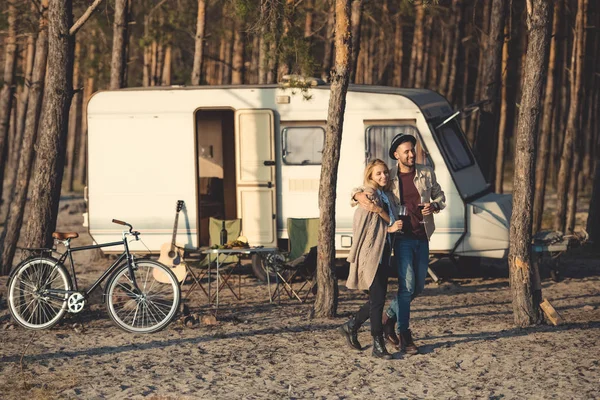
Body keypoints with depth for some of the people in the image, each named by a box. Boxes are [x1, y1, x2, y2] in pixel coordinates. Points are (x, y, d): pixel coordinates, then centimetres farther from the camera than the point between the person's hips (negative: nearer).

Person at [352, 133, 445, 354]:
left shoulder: (426, 173, 6)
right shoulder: (389, 178, 0)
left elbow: (440, 196, 17)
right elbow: (357, 189, 7)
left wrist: (434, 206, -6)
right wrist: (359, 195, -17)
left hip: (422, 238, 4)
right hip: (402, 238, -4)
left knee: (418, 287, 10)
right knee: (407, 286, -11)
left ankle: (389, 317, 31)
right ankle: (404, 336, -4)